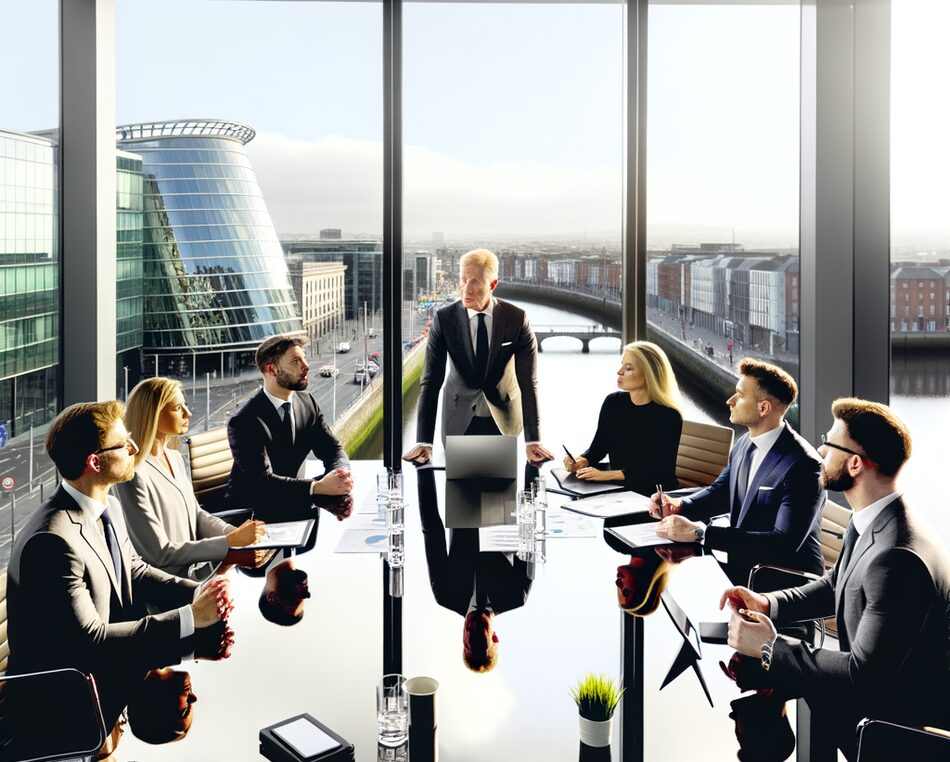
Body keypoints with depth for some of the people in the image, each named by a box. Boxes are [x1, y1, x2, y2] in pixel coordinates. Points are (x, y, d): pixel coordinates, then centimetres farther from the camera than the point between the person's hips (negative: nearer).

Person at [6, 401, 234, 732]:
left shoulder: (108, 506, 0)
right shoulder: (52, 539, -28)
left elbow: (134, 570, 12)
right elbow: (89, 639, -27)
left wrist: (197, 593, -7)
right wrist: (189, 617, -24)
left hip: (104, 661, 8)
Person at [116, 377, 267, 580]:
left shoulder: (176, 458, 10)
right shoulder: (134, 476, -17)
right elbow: (160, 553, -17)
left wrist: (237, 534, -3)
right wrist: (230, 542, -18)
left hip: (199, 563, 8)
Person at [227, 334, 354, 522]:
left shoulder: (307, 402, 2)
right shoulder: (244, 422, -19)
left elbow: (333, 449, 2)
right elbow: (263, 480, -27)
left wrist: (341, 476, -22)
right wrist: (318, 487, -38)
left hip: (290, 499, 7)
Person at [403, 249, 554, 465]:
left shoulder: (516, 319, -14)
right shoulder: (444, 318, -14)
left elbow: (528, 383, -13)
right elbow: (431, 381, -15)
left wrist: (533, 440, -19)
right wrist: (424, 442, -23)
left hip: (503, 419, 0)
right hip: (460, 420, 0)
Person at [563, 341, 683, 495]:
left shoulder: (668, 416, -13)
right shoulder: (613, 403, 3)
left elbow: (661, 471, -18)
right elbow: (598, 447, 13)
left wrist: (610, 474, -24)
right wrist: (582, 460, -10)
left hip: (655, 496, -5)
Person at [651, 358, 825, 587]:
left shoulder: (803, 465, -21)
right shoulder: (745, 444, 4)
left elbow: (784, 543, -28)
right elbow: (720, 491, 19)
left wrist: (698, 533, -31)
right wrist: (679, 506, -3)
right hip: (741, 567, 7)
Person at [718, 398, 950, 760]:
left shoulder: (896, 558, -33)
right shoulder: (873, 522, -2)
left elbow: (863, 674, -30)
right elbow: (836, 586, 13)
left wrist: (769, 648, -22)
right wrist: (768, 604, -3)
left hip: (906, 710, -8)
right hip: (875, 677, 8)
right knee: (753, 668, 4)